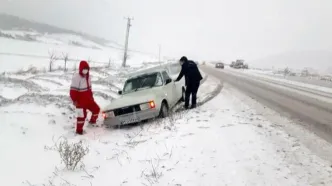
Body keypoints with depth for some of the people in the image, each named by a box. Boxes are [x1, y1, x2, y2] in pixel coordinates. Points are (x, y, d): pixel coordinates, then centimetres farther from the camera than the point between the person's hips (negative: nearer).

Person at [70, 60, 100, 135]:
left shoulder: (88, 76, 7)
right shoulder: (76, 77, -20)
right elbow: (73, 90, -20)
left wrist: (91, 96, 20)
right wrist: (74, 100, -21)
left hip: (88, 99, 8)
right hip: (80, 101, -8)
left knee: (96, 109, 13)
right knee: (82, 115, -6)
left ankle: (92, 121, 38)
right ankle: (79, 130, 10)